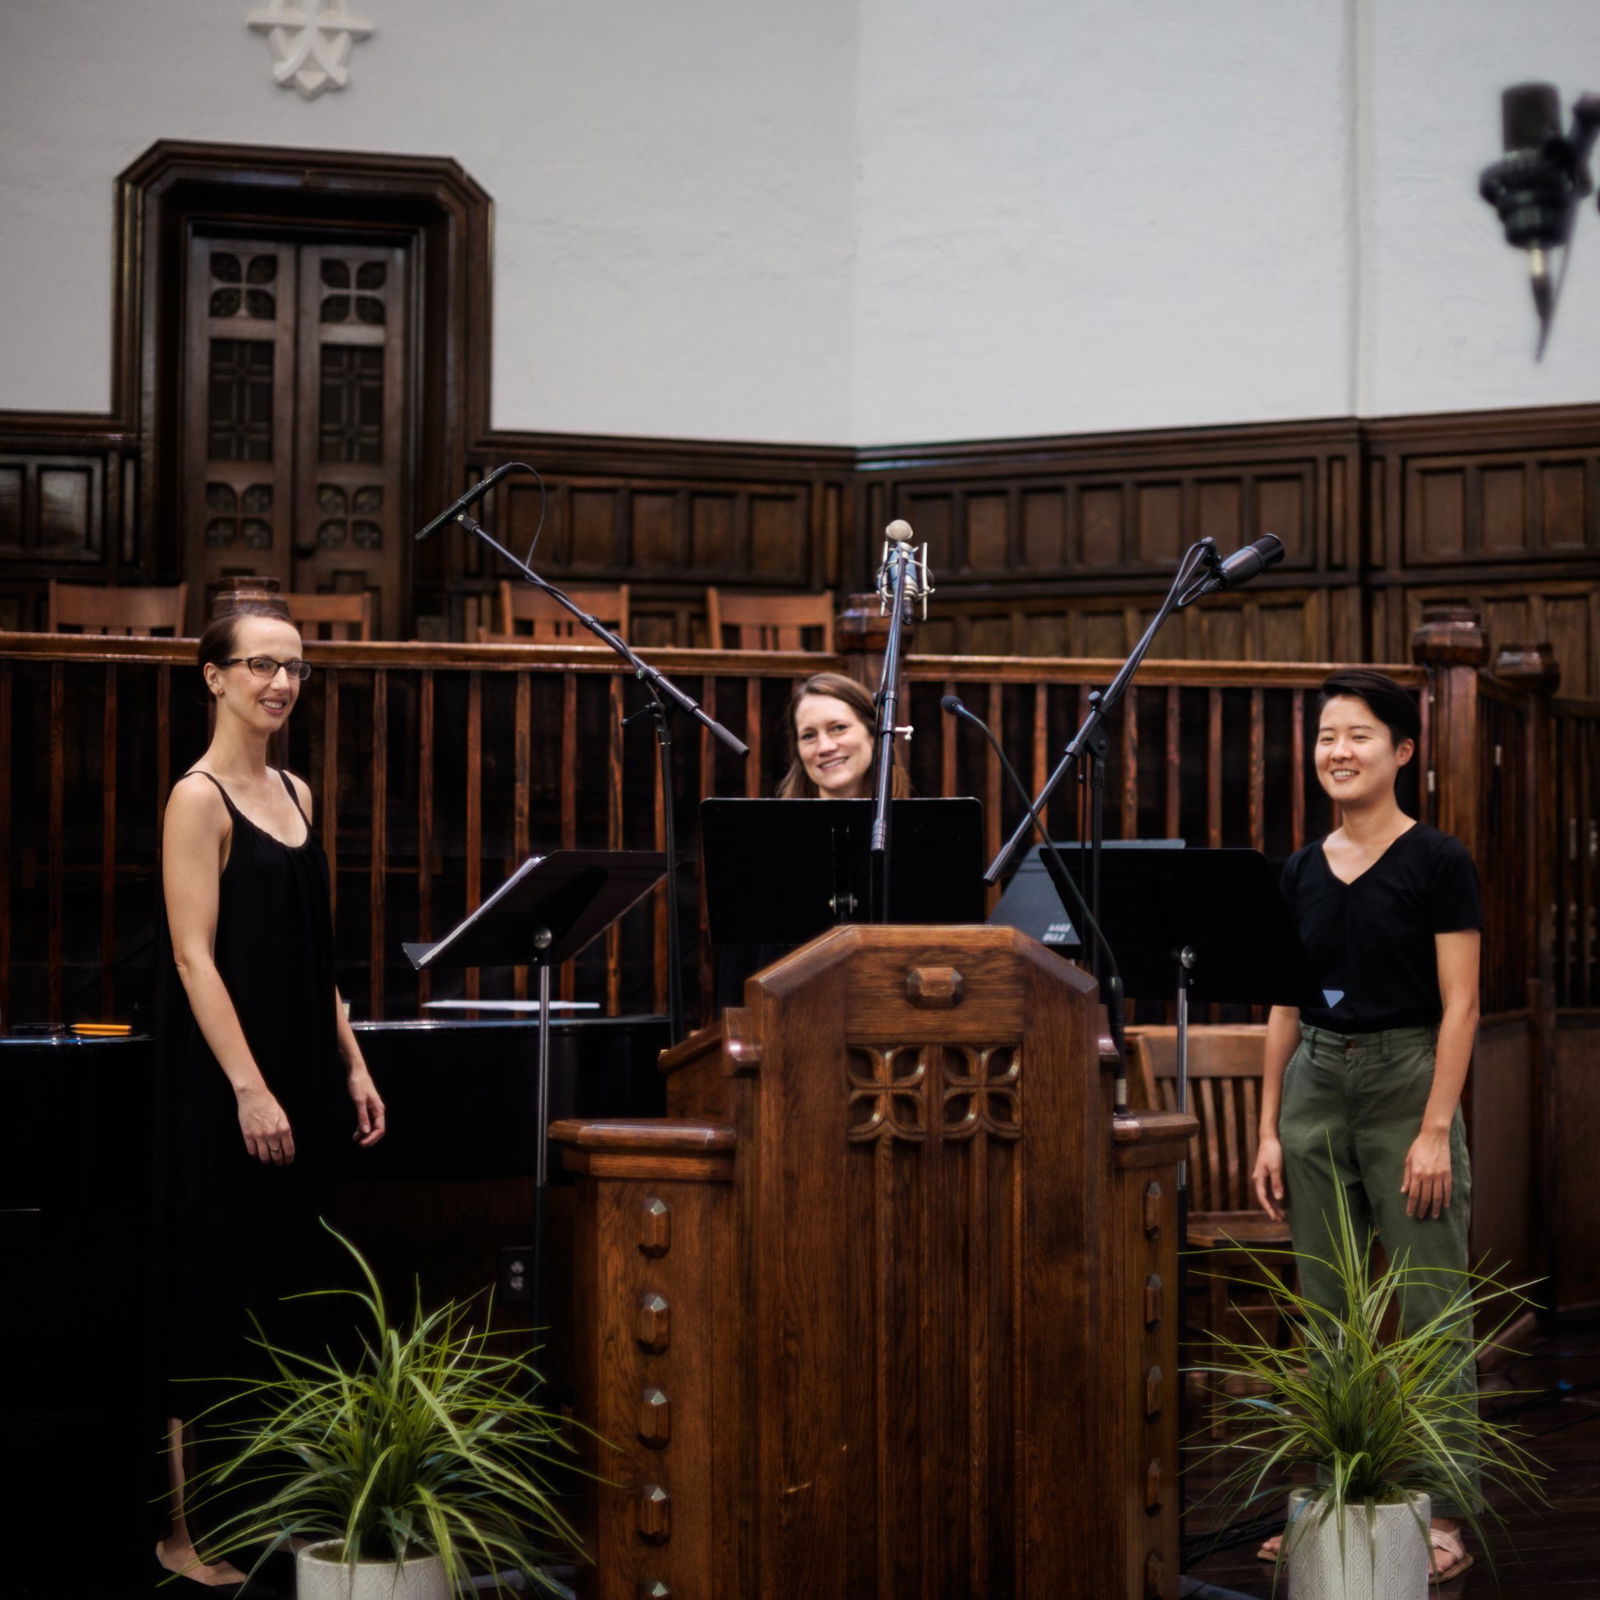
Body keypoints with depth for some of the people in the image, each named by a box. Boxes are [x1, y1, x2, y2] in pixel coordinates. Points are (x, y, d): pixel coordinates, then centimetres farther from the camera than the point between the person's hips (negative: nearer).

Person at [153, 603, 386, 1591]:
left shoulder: (295, 794, 13)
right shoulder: (200, 798, -10)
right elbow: (194, 956, -16)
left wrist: (352, 1065, 12)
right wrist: (249, 1088, -21)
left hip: (302, 1076, 8)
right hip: (228, 1089, -8)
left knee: (292, 1291, 10)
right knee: (218, 1297, -2)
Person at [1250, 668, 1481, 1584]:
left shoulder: (1437, 862, -5)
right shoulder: (1304, 871, 10)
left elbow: (1460, 1007, -8)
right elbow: (1287, 1007, 14)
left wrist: (1436, 1131, -15)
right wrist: (1270, 1129, 9)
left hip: (1405, 1079, -5)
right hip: (1317, 1088, 6)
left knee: (1430, 1310, -3)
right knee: (1328, 1312, 8)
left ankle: (1446, 1516, 2)